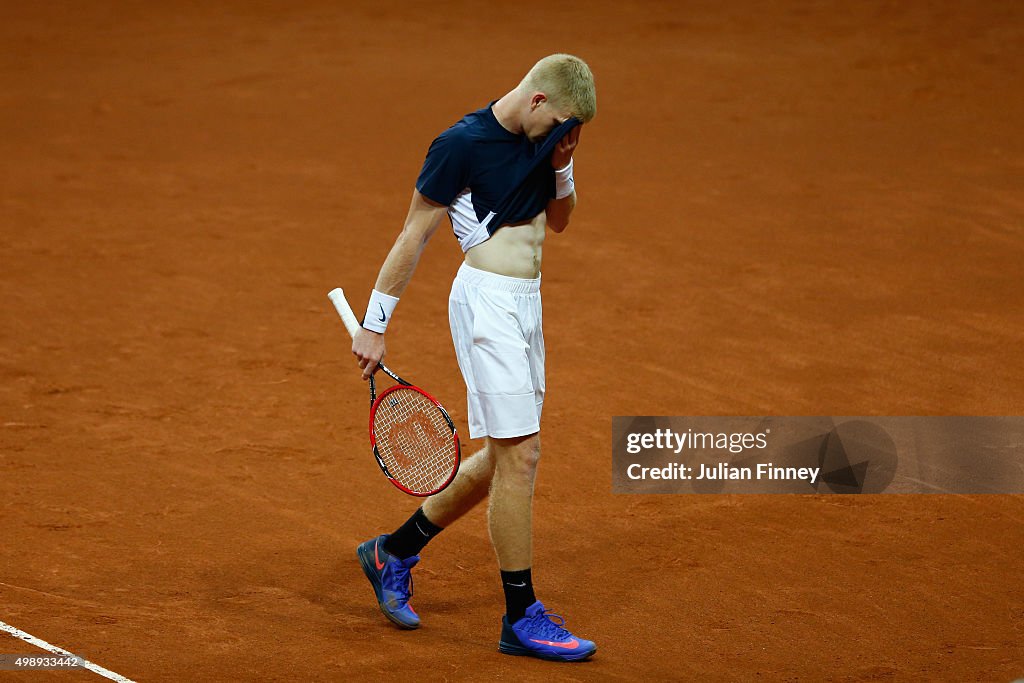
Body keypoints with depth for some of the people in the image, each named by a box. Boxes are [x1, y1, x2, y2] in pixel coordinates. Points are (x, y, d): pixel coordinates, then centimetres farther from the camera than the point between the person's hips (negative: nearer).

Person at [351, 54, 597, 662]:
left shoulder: (539, 138, 9)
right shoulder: (462, 144, -14)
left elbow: (558, 220, 21)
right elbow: (414, 236, -10)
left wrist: (563, 167, 1)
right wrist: (375, 325, -8)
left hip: (526, 303, 9)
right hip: (488, 300, -9)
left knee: (505, 458, 14)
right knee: (520, 455, -10)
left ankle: (395, 551, 30)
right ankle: (521, 617, -2)